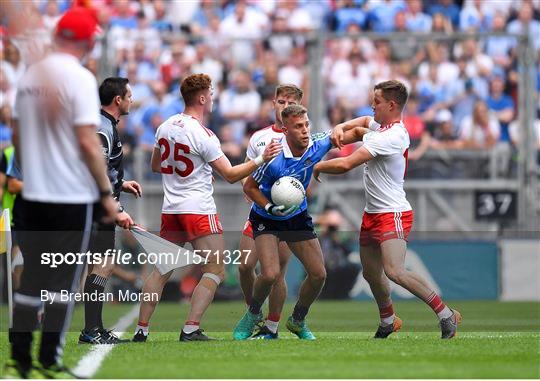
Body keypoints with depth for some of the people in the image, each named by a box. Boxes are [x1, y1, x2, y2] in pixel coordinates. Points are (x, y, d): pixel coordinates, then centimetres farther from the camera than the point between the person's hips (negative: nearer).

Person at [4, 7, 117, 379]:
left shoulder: (30, 76, 7)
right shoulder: (80, 78, -12)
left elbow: (17, 136, 14)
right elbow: (88, 143, -16)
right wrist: (107, 193, -10)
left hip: (34, 195, 6)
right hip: (72, 195, -6)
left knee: (31, 278, 11)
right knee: (62, 281, 0)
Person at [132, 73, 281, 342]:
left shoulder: (165, 127, 7)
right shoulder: (203, 135, -14)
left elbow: (155, 166, 21)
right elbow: (230, 175, -13)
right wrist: (261, 160, -8)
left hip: (171, 209, 7)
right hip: (199, 209, -7)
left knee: (161, 271, 12)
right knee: (215, 271, -1)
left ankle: (141, 329, 8)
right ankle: (191, 328, -11)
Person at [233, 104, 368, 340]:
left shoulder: (318, 144, -16)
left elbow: (355, 133, -4)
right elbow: (249, 187, -15)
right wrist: (271, 207, -28)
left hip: (298, 217, 5)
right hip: (267, 220, -5)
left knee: (318, 274, -1)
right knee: (270, 274, -21)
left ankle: (297, 321, 24)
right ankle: (253, 316, 10)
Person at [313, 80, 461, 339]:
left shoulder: (390, 137, -21)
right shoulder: (381, 126, 10)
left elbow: (346, 164, -24)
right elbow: (364, 121, 36)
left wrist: (317, 167, -6)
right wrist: (340, 128, 15)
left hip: (393, 214, -10)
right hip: (372, 215, 10)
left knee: (394, 271, -25)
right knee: (371, 273, 17)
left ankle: (445, 315, -17)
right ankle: (388, 321, 38)